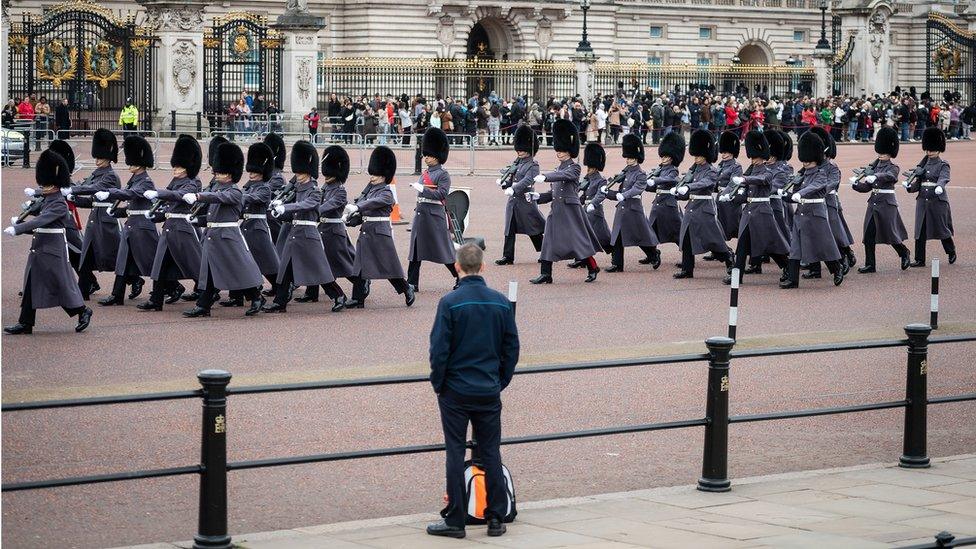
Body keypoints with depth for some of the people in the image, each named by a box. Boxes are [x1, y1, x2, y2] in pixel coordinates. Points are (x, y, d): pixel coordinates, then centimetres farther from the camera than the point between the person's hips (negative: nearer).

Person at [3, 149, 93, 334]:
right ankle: (25, 323, 8)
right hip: (39, 248, 9)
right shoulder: (47, 200, 13)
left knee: (61, 284, 0)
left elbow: (41, 220, -27)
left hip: (53, 250, -9)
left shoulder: (59, 204, -16)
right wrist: (18, 225, 7)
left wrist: (17, 229, -32)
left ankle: (83, 312, 18)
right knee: (31, 285, 6)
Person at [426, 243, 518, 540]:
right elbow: (511, 349, 6)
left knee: (455, 454, 3)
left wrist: (438, 384, 2)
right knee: (491, 453, 10)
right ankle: (496, 519, 12)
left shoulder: (450, 303, -12)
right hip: (489, 392, 3)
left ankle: (455, 520, 6)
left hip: (455, 392, -3)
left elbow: (439, 348, -11)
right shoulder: (501, 303, 0)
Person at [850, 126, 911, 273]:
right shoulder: (874, 167, 12)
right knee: (869, 235, 1)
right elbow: (867, 187, 12)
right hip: (873, 203, 6)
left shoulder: (893, 168, -6)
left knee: (889, 233, 0)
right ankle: (870, 264, 5)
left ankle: (904, 253, 26)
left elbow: (888, 176, -30)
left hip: (887, 204, -6)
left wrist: (874, 177, -49)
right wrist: (856, 184, -8)